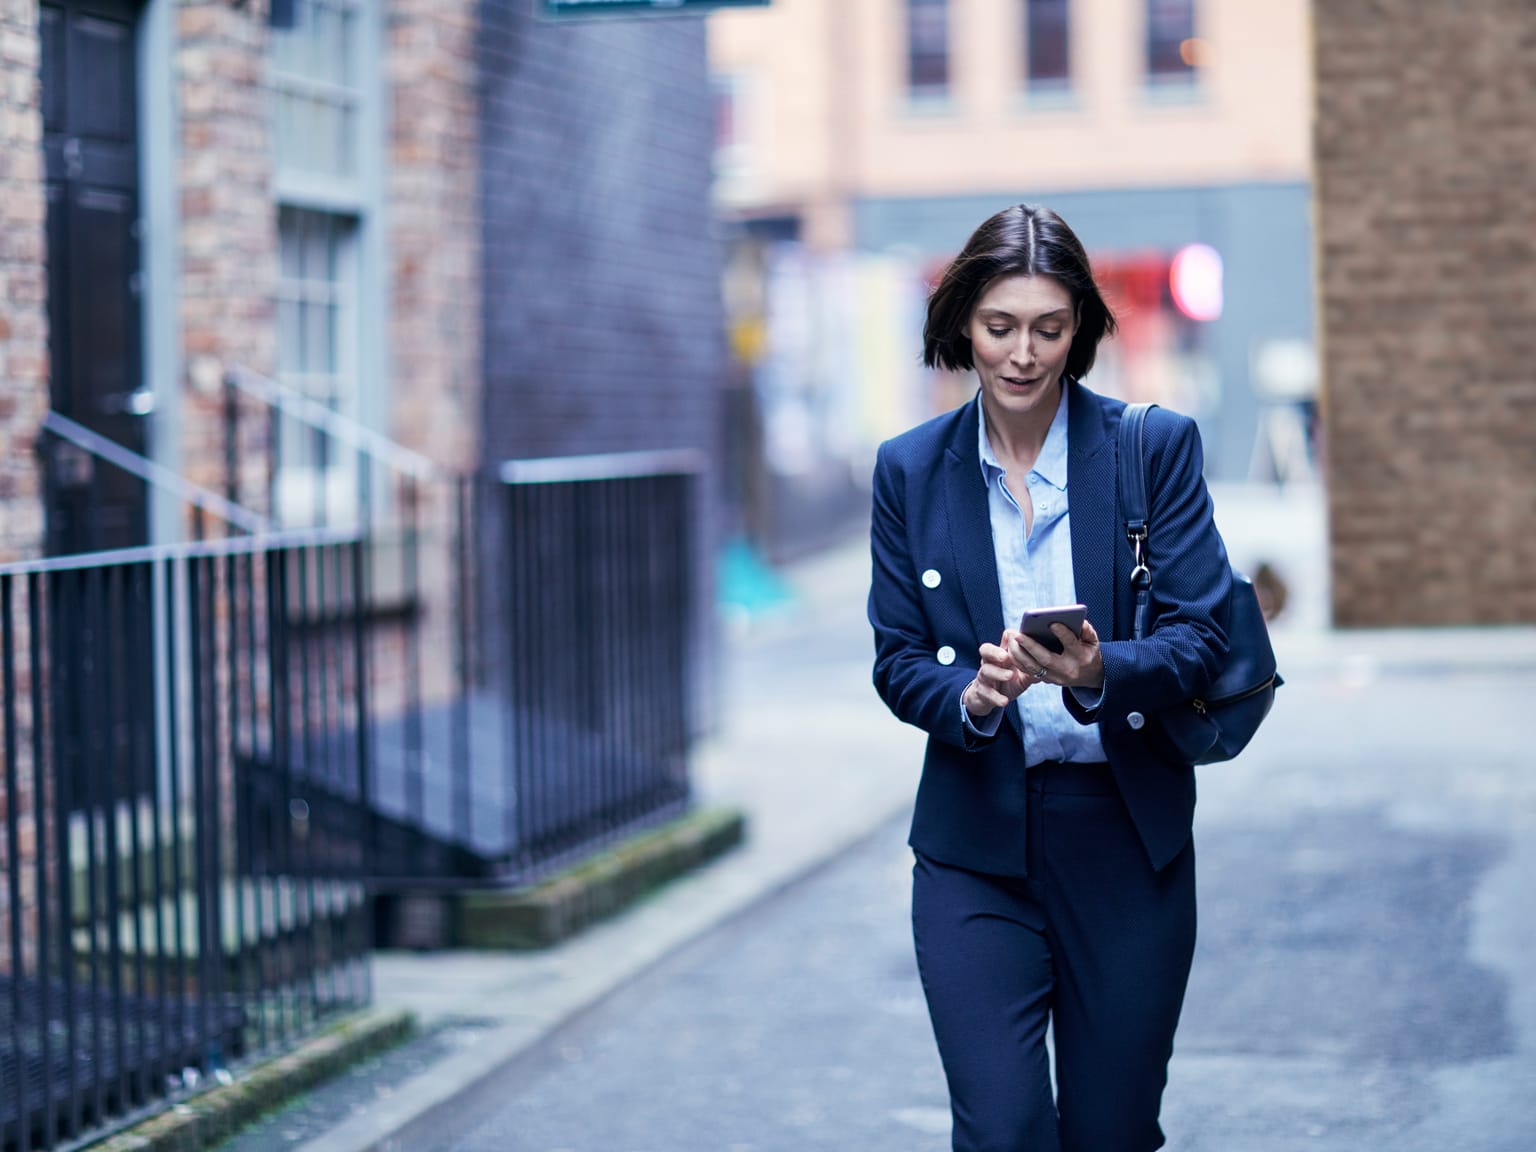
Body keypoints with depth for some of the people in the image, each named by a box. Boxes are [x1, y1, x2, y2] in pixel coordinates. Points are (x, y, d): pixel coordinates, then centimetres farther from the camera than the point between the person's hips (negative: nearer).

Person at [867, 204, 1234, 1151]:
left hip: (1128, 840, 0)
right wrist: (968, 697, -19)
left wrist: (1100, 675, -27)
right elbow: (896, 659, 4)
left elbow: (1203, 635, -7)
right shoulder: (911, 470, 3)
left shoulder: (1157, 448, -2)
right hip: (975, 846, 0)